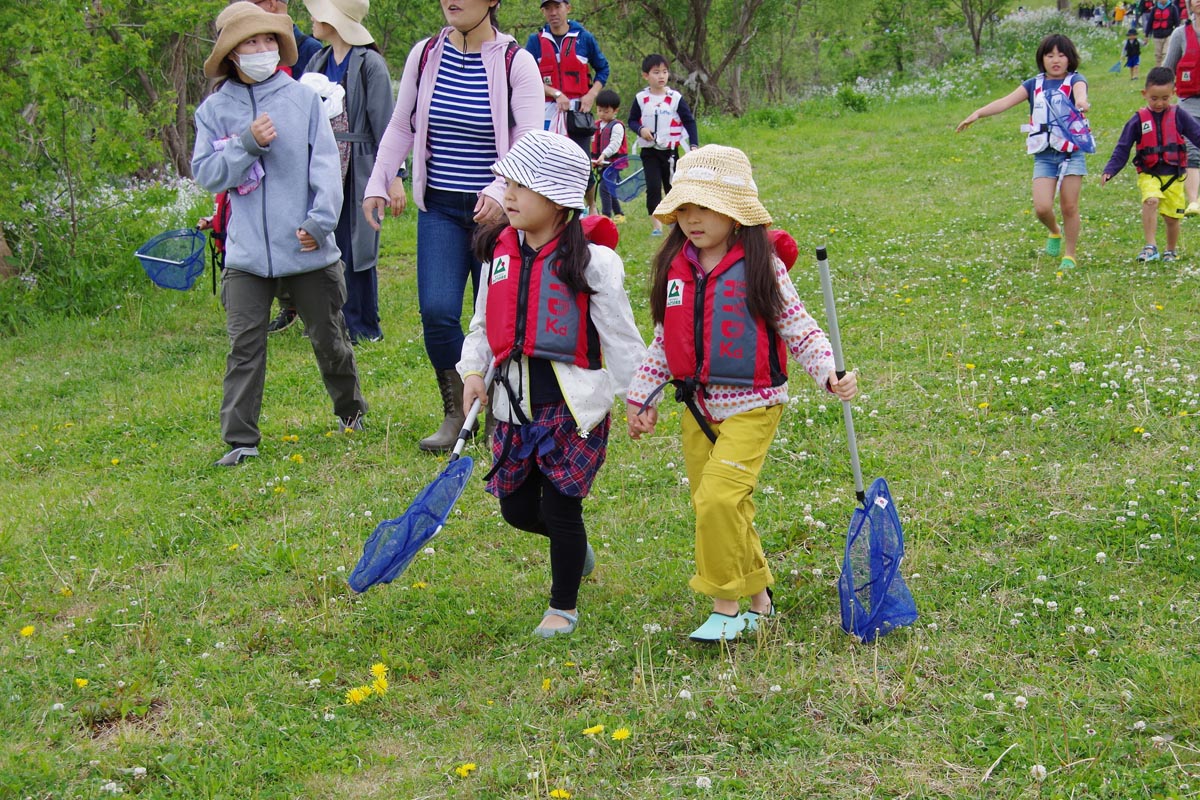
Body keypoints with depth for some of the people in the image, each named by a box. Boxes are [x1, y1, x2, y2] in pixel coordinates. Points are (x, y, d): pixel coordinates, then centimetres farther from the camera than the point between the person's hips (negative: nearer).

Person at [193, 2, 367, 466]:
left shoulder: (303, 99, -1)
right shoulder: (214, 109, 3)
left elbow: (325, 165, -3)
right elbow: (205, 173, -3)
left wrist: (320, 221, -11)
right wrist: (247, 143, -15)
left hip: (307, 248, 0)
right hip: (247, 252, 0)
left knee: (328, 336, 14)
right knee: (245, 345, -3)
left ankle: (351, 410, 36)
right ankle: (240, 439, 1)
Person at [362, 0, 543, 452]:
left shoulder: (516, 64, -8)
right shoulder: (425, 55, 3)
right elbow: (400, 128, 14)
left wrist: (499, 191, -30)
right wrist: (377, 183, 6)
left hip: (496, 210, -2)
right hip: (439, 208, 3)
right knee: (436, 312, -11)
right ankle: (456, 414, 7)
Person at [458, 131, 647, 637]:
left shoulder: (590, 262, -13)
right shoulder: (499, 252, 4)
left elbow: (620, 337, -7)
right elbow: (484, 324, 14)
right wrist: (473, 369, -1)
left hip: (574, 404, -6)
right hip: (516, 404, 6)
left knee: (560, 507, 0)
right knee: (517, 508, 12)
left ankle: (563, 607, 20)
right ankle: (576, 548, 44)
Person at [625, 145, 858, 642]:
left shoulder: (761, 267, -8)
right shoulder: (674, 268, 5)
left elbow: (798, 330, -6)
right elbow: (664, 341, 14)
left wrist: (830, 374, -19)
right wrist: (641, 398, 16)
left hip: (751, 405, -6)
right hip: (698, 406, 6)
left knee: (719, 497, -20)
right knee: (711, 505, 10)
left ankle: (726, 606, -5)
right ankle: (758, 598, 27)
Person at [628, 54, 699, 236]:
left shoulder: (676, 98, -3)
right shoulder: (640, 98, 0)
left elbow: (689, 121, 0)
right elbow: (632, 120, 8)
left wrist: (693, 145, -8)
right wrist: (641, 129, -14)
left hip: (670, 150, 0)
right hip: (649, 151, 0)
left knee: (672, 186, 8)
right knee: (653, 187, -8)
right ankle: (656, 224, -5)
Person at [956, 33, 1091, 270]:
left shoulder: (1075, 80, 2)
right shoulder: (1034, 85, 10)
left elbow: (1080, 91, -23)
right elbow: (1006, 101, 0)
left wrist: (1082, 101, -48)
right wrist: (978, 113, -15)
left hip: (1071, 152, -2)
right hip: (1044, 155, 2)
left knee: (1069, 206, 0)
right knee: (1042, 208, -9)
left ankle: (1069, 254, 16)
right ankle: (1055, 233, 25)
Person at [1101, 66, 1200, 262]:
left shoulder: (1179, 116, -1)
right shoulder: (1138, 120, -2)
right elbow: (1122, 148, 0)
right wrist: (1109, 170, -11)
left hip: (1174, 175, 1)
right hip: (1148, 174, -1)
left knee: (1172, 216, 4)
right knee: (1151, 200, -28)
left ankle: (1171, 251, 29)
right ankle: (1150, 247, -24)